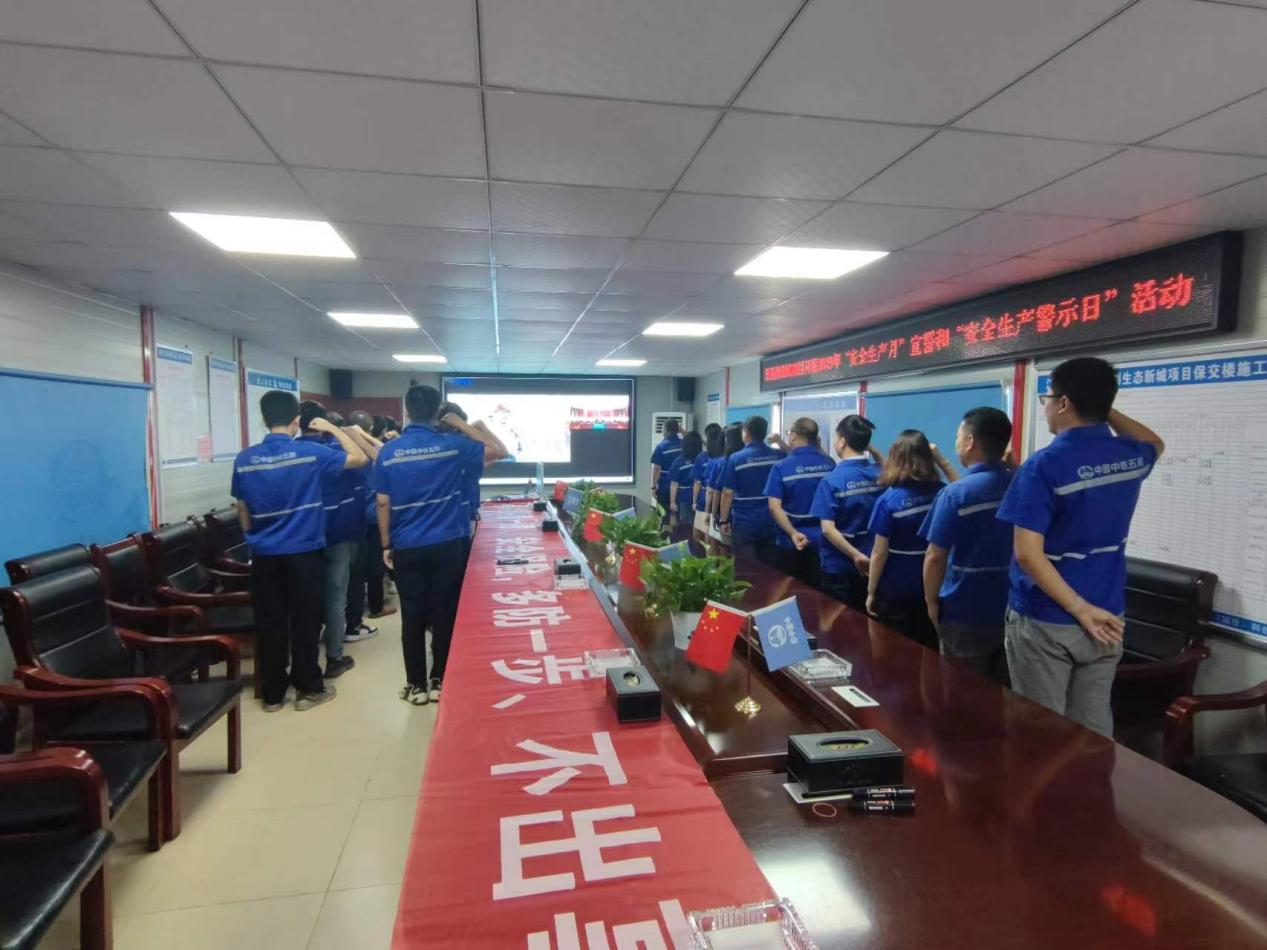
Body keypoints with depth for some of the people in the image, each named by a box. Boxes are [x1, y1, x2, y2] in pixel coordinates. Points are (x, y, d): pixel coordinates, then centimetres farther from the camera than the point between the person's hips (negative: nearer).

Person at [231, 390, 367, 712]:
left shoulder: (244, 459, 0)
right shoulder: (310, 453, -12)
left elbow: (242, 509, 9)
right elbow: (359, 458, -2)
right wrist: (332, 428, 7)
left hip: (263, 553, 3)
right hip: (303, 551, -3)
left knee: (269, 623, 10)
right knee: (305, 621, 7)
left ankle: (272, 693, 20)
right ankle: (308, 688, 16)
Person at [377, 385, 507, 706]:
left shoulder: (388, 451, -2)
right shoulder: (452, 445, -7)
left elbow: (383, 503, 0)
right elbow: (496, 451, 5)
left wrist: (386, 545, 10)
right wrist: (461, 424, 8)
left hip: (406, 547, 1)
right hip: (446, 545, -1)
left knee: (412, 616, 9)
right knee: (444, 614, 9)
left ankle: (416, 685, 18)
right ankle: (440, 682, 18)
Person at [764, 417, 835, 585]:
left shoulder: (781, 467, -13)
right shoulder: (830, 464, -3)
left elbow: (774, 507, -21)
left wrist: (793, 533, -22)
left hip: (793, 543, -3)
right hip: (824, 540, 3)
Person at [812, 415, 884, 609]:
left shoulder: (831, 481, -19)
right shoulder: (879, 475, -3)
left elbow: (828, 528, -24)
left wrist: (855, 556, -19)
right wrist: (874, 452, 12)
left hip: (839, 567, -5)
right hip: (872, 563, 5)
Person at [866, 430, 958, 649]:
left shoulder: (888, 500, -19)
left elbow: (879, 553, -16)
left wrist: (871, 592, -6)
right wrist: (942, 461, 9)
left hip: (894, 592, -4)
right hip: (932, 589, 4)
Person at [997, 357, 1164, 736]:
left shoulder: (1043, 465, -19)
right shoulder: (1131, 457, 0)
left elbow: (1028, 554, -25)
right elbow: (1155, 444, 28)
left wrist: (1080, 609, -17)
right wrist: (1104, 408, 18)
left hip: (1043, 622, -6)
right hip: (1108, 616, 6)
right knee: (1094, 725, 16)